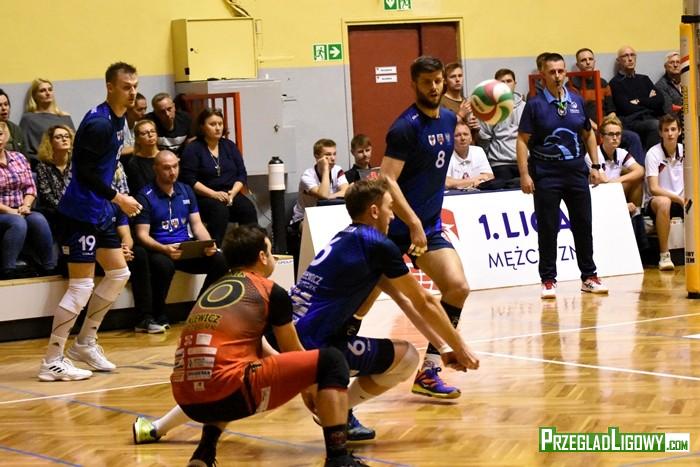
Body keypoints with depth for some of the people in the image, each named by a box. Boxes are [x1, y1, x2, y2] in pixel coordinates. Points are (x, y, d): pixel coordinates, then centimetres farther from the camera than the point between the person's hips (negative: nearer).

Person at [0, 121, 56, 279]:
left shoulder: (19, 158, 13)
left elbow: (30, 187, 13)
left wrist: (25, 205, -6)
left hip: (19, 213, 5)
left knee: (38, 219, -26)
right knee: (17, 223, -35)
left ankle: (50, 268, -24)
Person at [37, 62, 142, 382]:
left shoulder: (118, 119, 10)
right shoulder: (99, 123, -20)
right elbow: (85, 171, -22)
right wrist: (118, 198, -17)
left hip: (100, 211, 10)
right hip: (80, 212, -10)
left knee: (119, 273, 14)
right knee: (81, 286, -8)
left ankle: (85, 344, 24)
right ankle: (52, 361, -3)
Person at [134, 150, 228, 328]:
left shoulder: (186, 191, 13)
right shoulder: (145, 196, -5)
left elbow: (197, 225, 12)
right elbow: (142, 235, -10)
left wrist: (208, 243, -10)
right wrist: (165, 249, -28)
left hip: (187, 248, 5)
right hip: (159, 250, -5)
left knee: (219, 260, -19)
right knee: (164, 265, -39)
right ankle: (158, 315, -16)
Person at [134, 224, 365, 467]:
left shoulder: (213, 290, 26)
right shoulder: (271, 292, 8)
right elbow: (294, 354, 20)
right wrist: (310, 392, 40)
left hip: (189, 399, 7)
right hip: (229, 393, -7)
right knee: (331, 362, 3)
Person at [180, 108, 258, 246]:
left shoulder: (229, 146, 16)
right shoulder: (192, 149, 1)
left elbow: (242, 175, 12)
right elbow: (189, 180, -8)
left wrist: (233, 192, -8)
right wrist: (214, 194, -17)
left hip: (231, 193, 4)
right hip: (204, 197, -4)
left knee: (248, 209, -25)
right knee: (220, 210, -36)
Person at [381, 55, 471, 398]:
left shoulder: (448, 120, 8)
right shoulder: (405, 127, -15)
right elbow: (387, 180, -23)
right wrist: (413, 223, -27)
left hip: (430, 225, 7)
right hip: (397, 226, -7)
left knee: (457, 288, -9)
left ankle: (428, 370, -3)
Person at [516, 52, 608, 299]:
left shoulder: (577, 101, 7)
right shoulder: (534, 104, -4)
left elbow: (588, 134, 17)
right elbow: (522, 140, -6)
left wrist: (595, 165, 11)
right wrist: (524, 174, -14)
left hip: (576, 171, 4)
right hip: (546, 174, -4)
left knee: (583, 225, 7)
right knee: (547, 228, -1)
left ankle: (589, 276, 18)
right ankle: (548, 280, 7)